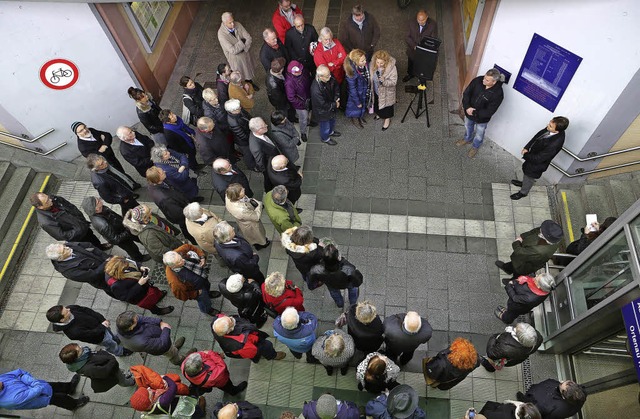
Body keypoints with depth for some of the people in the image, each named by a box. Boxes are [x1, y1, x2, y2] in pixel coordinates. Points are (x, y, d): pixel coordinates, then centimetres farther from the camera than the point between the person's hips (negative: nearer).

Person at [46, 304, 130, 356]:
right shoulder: (73, 332, -44)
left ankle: (116, 340, 68)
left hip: (100, 323, 5)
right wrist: (102, 326, -20)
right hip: (99, 336, -5)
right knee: (111, 345, 26)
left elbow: (87, 310, -13)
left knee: (111, 335, 35)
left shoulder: (71, 308, -28)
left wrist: (103, 319, -14)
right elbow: (91, 334, -30)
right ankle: (120, 352, 57)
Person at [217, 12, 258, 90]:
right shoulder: (221, 34, -30)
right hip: (235, 58, -5)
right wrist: (242, 42, -25)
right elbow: (233, 50, -34)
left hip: (245, 53, 5)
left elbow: (249, 38, -14)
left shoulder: (237, 24, -16)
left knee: (248, 70, 28)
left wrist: (244, 49, -27)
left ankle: (250, 83, 57)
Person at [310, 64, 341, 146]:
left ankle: (331, 131, 66)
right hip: (323, 112, -7)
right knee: (325, 126, 22)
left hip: (332, 106, 7)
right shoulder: (316, 90, -44)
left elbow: (336, 87, -2)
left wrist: (336, 99, -15)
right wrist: (335, 105, -18)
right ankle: (325, 138, 54)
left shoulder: (330, 78, -23)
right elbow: (323, 105, -32)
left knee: (332, 120, 34)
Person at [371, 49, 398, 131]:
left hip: (386, 93, -5)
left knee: (386, 105, 20)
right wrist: (371, 89, 6)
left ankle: (387, 119, 47)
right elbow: (371, 77, -1)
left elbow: (394, 82, -26)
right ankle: (379, 114, 62)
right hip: (376, 91, 5)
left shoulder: (392, 68, -32)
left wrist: (384, 81, -43)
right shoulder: (373, 64, -18)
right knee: (377, 103, 30)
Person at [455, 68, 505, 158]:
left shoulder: (498, 93, -33)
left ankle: (475, 147, 55)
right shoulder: (478, 80, -23)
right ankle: (467, 139, 64)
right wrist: (467, 107, -26)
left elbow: (489, 112, -28)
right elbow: (466, 93, -14)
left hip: (482, 118, -3)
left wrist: (474, 112, -27)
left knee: (479, 135, 23)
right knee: (468, 127, 32)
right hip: (469, 112, 4)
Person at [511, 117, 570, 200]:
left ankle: (523, 192, 51)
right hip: (533, 154, 7)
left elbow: (538, 158, -32)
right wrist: (527, 147, -10)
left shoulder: (554, 144, -43)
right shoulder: (550, 129, -22)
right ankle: (524, 183, 64)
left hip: (536, 165, -7)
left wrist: (525, 155, -16)